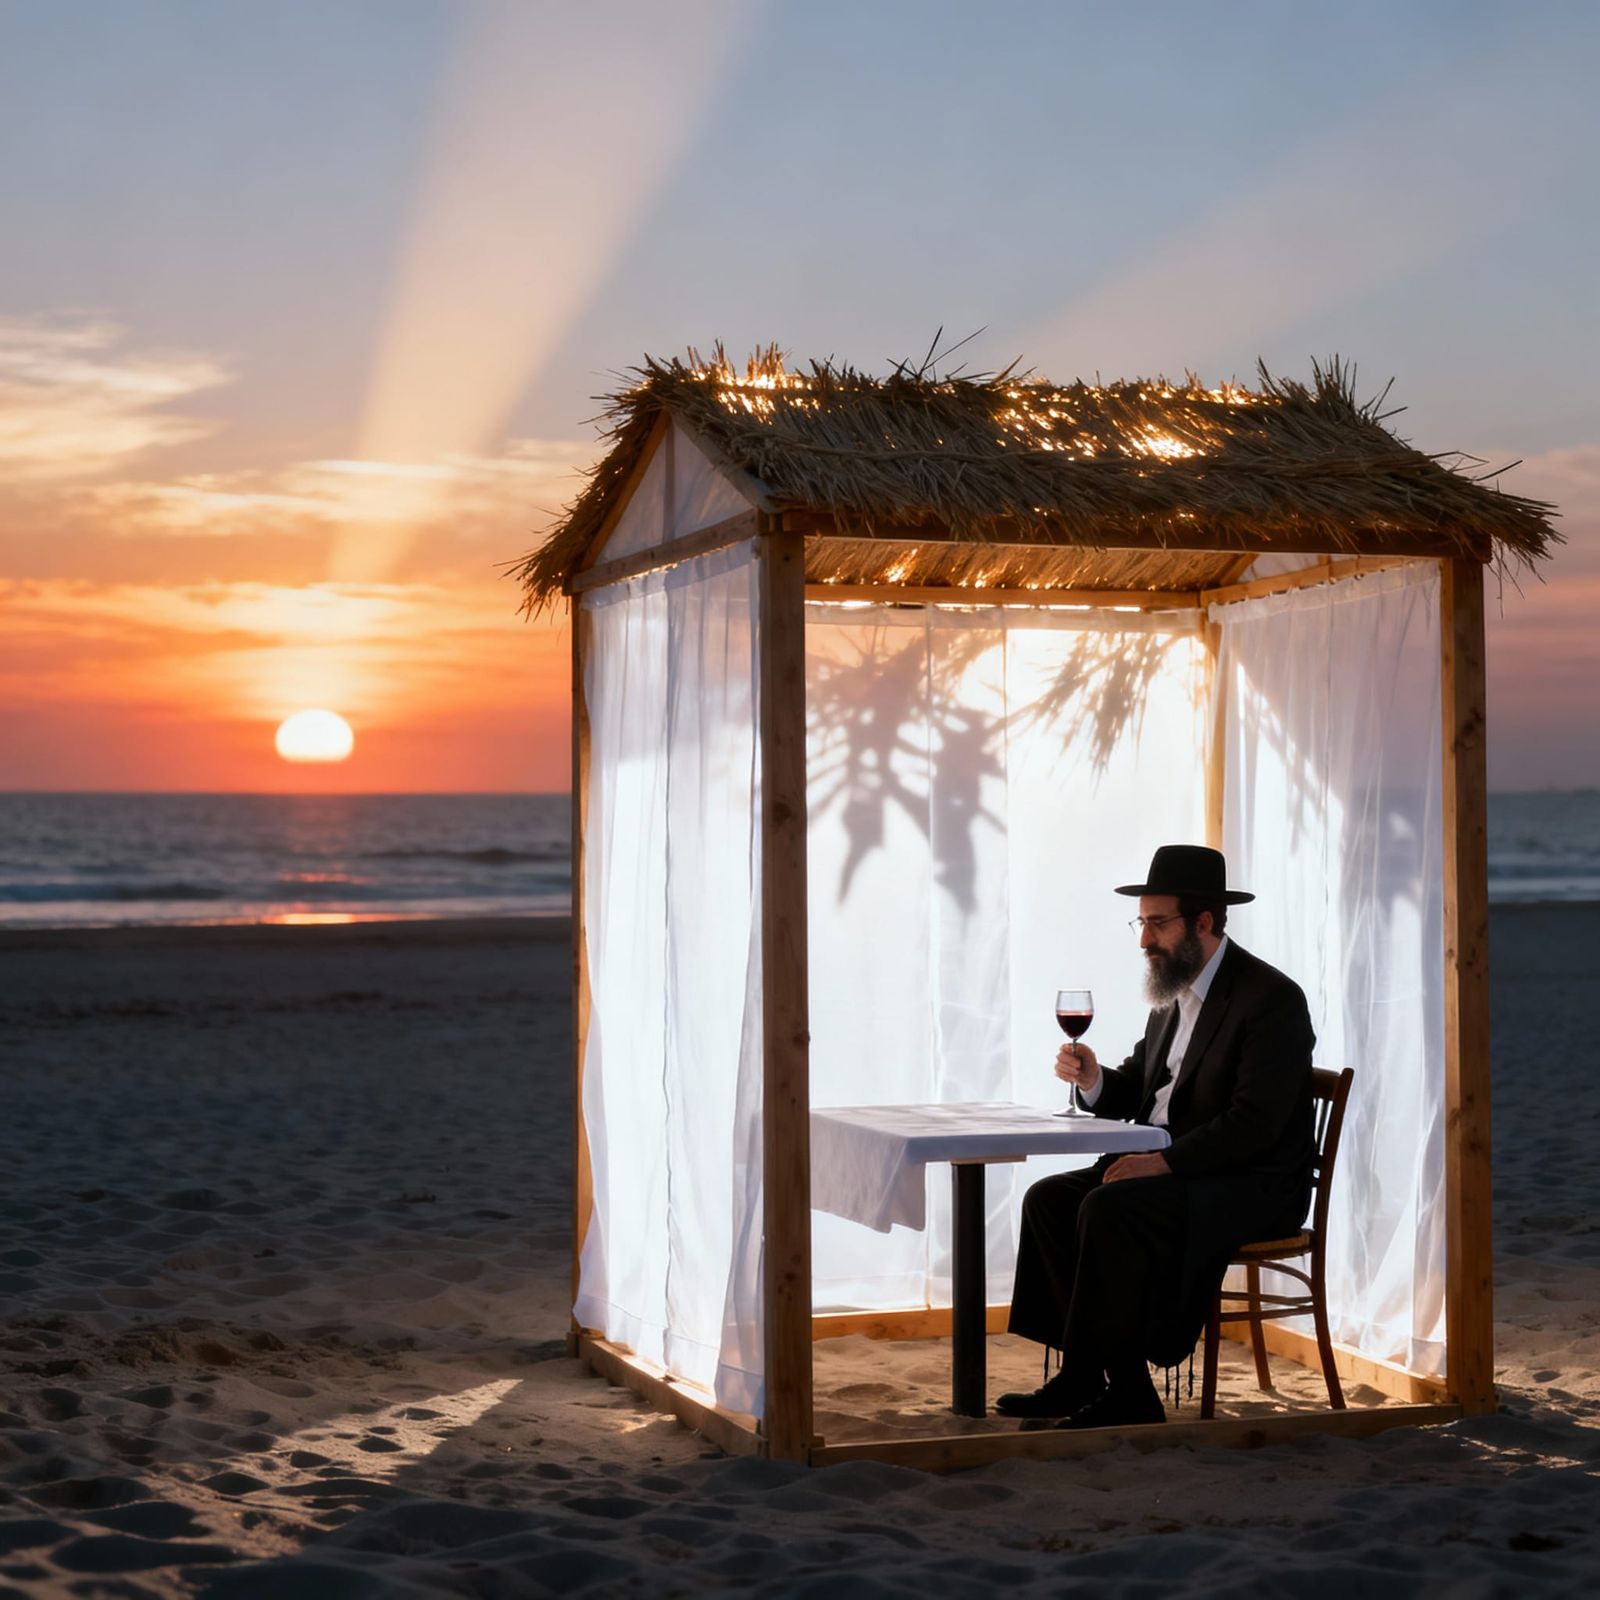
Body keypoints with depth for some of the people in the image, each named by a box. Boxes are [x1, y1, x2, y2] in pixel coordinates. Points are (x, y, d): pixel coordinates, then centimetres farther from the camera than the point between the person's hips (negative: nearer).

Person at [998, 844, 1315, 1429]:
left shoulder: (1273, 999, -15)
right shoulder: (1175, 993, 12)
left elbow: (1254, 1124, -23)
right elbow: (1137, 1087, 17)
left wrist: (1165, 1161, -27)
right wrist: (1094, 1081, -5)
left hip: (1254, 1187, -9)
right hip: (1165, 1167, 9)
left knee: (1108, 1210, -28)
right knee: (1048, 1198, -6)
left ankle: (1123, 1392, -19)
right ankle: (1085, 1374, -6)